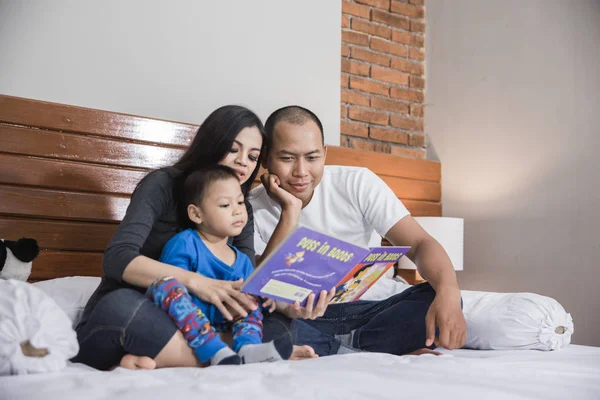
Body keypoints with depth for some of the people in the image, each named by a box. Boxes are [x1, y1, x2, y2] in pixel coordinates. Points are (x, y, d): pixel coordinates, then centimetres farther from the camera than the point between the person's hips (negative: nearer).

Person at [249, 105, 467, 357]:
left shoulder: (357, 183, -5)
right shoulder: (252, 210, -6)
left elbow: (420, 243, -14)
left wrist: (448, 291, -35)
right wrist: (290, 211, -22)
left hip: (366, 312, 1)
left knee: (439, 299, -25)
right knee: (263, 322, -34)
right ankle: (390, 354, -22)